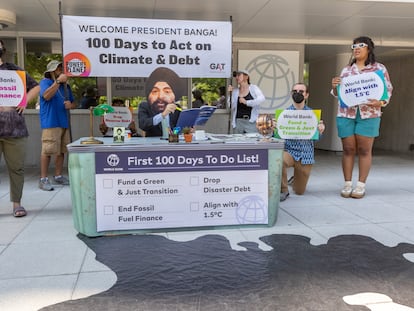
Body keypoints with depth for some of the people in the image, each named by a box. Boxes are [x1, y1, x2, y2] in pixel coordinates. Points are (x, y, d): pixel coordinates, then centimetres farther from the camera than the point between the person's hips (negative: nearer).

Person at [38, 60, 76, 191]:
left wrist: (70, 105, 0)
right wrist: (58, 81, -19)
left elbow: (73, 103, 24)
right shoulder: (45, 81, 0)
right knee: (47, 151, -9)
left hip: (64, 122, 7)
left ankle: (58, 176, 19)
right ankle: (43, 179, -3)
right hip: (50, 122, -7)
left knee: (62, 151, 8)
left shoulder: (65, 85, 21)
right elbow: (46, 96, -19)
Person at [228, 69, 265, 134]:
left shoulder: (253, 88, 3)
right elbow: (231, 106, 7)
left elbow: (262, 99, -13)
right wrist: (230, 93, 0)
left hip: (251, 122, -3)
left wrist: (246, 102, -18)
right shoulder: (235, 91, 12)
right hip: (238, 122, 3)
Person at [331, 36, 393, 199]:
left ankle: (361, 185, 5)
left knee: (364, 150, -2)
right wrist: (334, 86, -6)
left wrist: (381, 102, -15)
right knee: (348, 149, 1)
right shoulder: (346, 70, 15)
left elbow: (388, 90, 4)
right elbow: (339, 93, 16)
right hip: (346, 114, 2)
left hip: (368, 114, -2)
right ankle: (347, 184, 7)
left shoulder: (379, 68, 7)